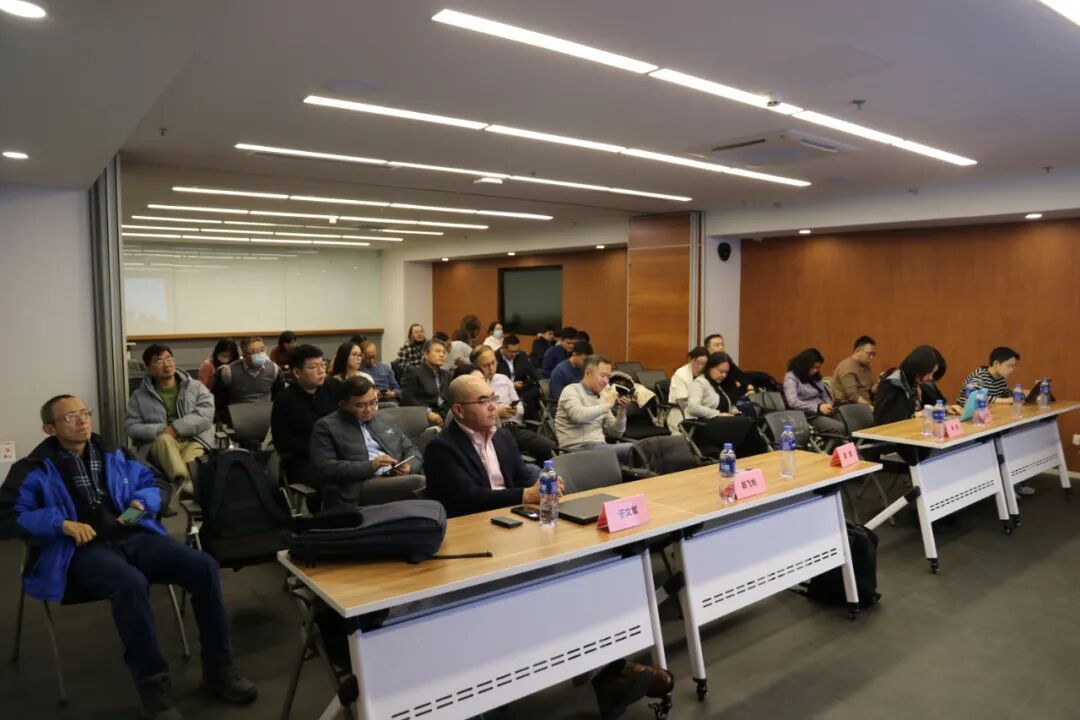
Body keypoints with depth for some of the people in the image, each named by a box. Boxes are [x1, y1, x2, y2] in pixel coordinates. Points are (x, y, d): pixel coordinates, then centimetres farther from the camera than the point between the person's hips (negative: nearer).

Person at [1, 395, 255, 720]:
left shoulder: (114, 456, 21)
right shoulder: (35, 469, 8)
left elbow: (148, 484, 25)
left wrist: (141, 503, 2)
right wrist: (62, 523, -16)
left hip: (136, 538, 5)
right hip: (85, 550, -4)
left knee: (204, 566, -20)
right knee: (131, 583, -40)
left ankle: (218, 667, -7)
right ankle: (152, 683, -23)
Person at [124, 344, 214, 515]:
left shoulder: (196, 387, 11)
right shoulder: (139, 396, 13)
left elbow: (207, 414, -3)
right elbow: (130, 427, 3)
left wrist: (176, 428, -14)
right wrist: (160, 431, -13)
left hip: (195, 441, 1)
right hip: (159, 446, 0)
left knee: (190, 461, -34)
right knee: (164, 439, -36)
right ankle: (185, 483, -52)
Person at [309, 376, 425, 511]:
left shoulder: (384, 421, 25)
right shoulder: (326, 426, 7)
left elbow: (411, 450, 25)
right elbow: (324, 468, -5)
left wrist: (409, 467, 0)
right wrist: (370, 466, -14)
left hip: (398, 479, 6)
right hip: (360, 488, -6)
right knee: (420, 483, -34)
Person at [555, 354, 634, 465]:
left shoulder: (601, 396, 17)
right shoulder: (572, 390, -2)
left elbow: (616, 432, 15)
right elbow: (578, 415, -25)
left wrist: (622, 410, -1)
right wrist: (607, 405, -16)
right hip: (578, 449, -7)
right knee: (631, 449, -25)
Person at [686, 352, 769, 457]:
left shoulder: (720, 385, 24)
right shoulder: (700, 382, -1)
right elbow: (693, 407, -16)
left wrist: (733, 411, 0)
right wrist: (719, 414, -15)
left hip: (722, 423, 7)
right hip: (705, 426, -7)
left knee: (749, 420, -26)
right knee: (747, 423, -28)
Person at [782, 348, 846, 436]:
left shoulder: (815, 376, 17)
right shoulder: (791, 377, -5)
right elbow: (793, 402, -18)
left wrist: (830, 406, 1)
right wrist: (818, 407, -23)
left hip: (824, 413, 7)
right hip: (809, 416, -7)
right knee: (840, 428, -29)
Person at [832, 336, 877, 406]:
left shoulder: (865, 365, 14)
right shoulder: (847, 367, -13)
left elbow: (870, 390, 15)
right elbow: (853, 396, -22)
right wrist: (871, 407, -27)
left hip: (864, 404, 9)